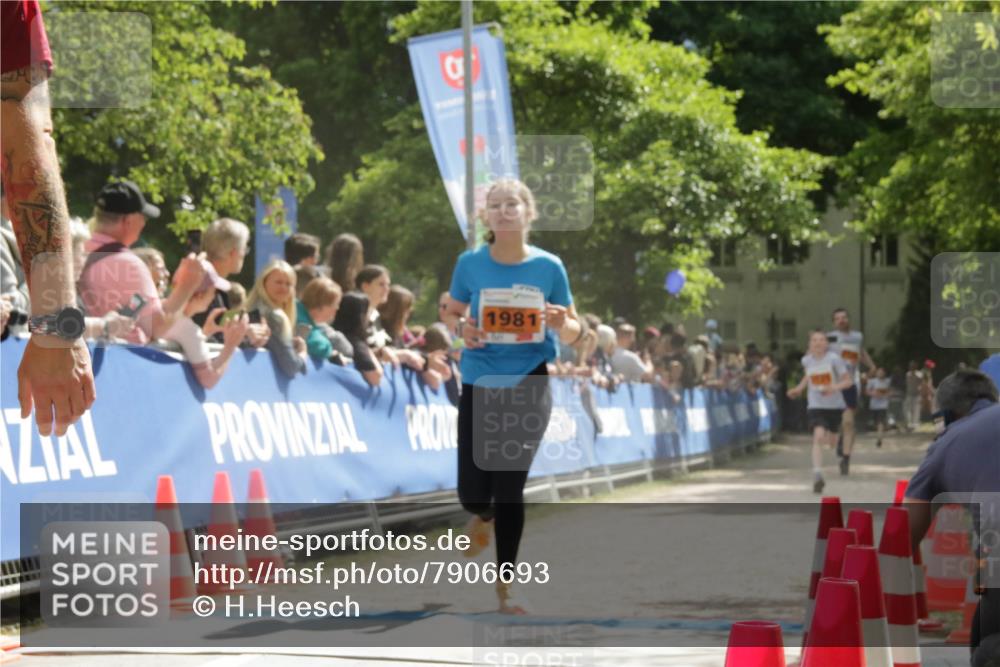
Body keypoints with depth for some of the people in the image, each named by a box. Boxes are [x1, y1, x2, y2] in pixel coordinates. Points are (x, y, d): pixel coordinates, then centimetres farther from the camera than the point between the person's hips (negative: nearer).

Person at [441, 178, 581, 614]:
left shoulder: (548, 267, -5)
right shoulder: (470, 263, -4)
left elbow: (573, 333, 3)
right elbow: (452, 313, 10)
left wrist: (563, 324, -20)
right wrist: (461, 327, -13)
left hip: (529, 387, -1)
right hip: (479, 386, 1)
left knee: (510, 489, 0)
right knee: (473, 492, -2)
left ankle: (504, 588, 13)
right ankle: (482, 517, 37)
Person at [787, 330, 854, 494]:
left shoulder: (834, 359, -12)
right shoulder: (806, 360, 0)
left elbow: (849, 380, -10)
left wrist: (834, 387, -27)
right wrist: (799, 388, 10)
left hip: (835, 406, 0)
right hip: (815, 405, 0)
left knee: (831, 441, 14)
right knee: (818, 437, -22)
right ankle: (817, 475, -27)